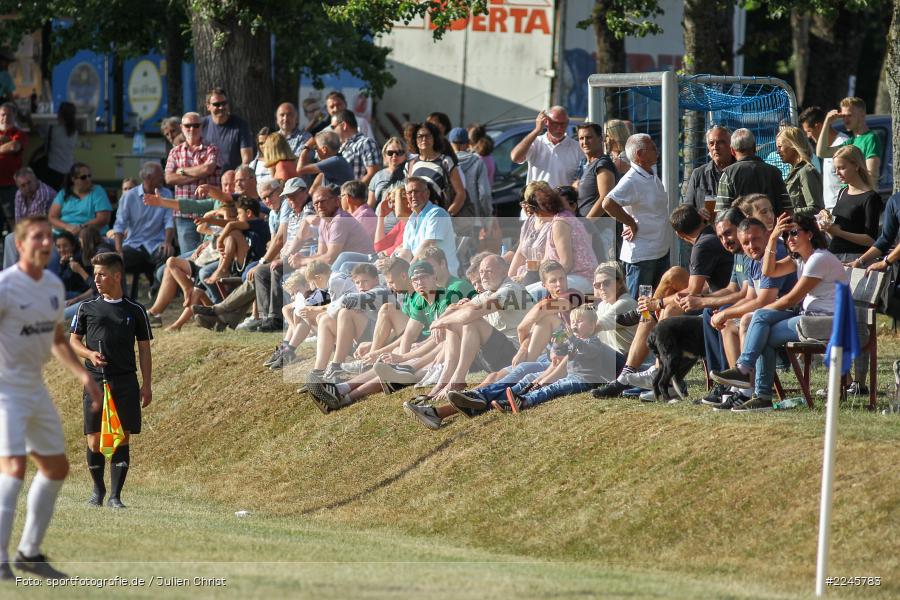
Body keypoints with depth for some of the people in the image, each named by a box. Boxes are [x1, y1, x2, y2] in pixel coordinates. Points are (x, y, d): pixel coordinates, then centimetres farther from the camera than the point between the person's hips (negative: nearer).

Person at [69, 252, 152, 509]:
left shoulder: (135, 311, 8)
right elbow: (73, 340, 13)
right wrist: (89, 354, -8)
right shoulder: (87, 309, 9)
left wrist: (147, 384, 4)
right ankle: (98, 489, 19)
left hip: (125, 382, 0)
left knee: (122, 438, -4)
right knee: (94, 439, -1)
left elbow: (144, 350, 10)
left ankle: (115, 495, -1)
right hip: (95, 380, 0)